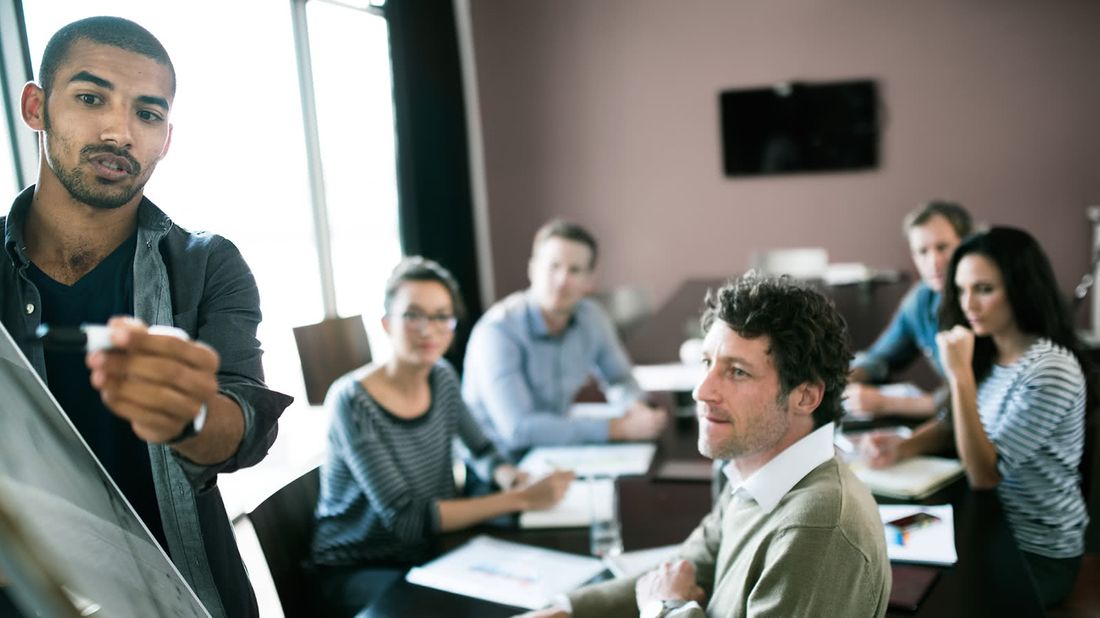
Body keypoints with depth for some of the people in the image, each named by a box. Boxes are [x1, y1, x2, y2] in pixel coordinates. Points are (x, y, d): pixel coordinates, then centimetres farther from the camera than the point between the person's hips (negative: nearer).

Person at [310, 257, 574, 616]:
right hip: (357, 569, -6)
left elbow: (481, 450, 11)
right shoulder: (352, 401, -23)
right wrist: (521, 499, -29)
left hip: (427, 550, 7)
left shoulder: (443, 378, -3)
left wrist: (509, 477, -13)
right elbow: (406, 519, -27)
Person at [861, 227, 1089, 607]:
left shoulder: (1050, 371, -24)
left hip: (1037, 555, -6)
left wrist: (960, 375, -31)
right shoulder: (987, 353, 1)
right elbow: (954, 425, 11)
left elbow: (983, 474, -26)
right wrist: (901, 447, -11)